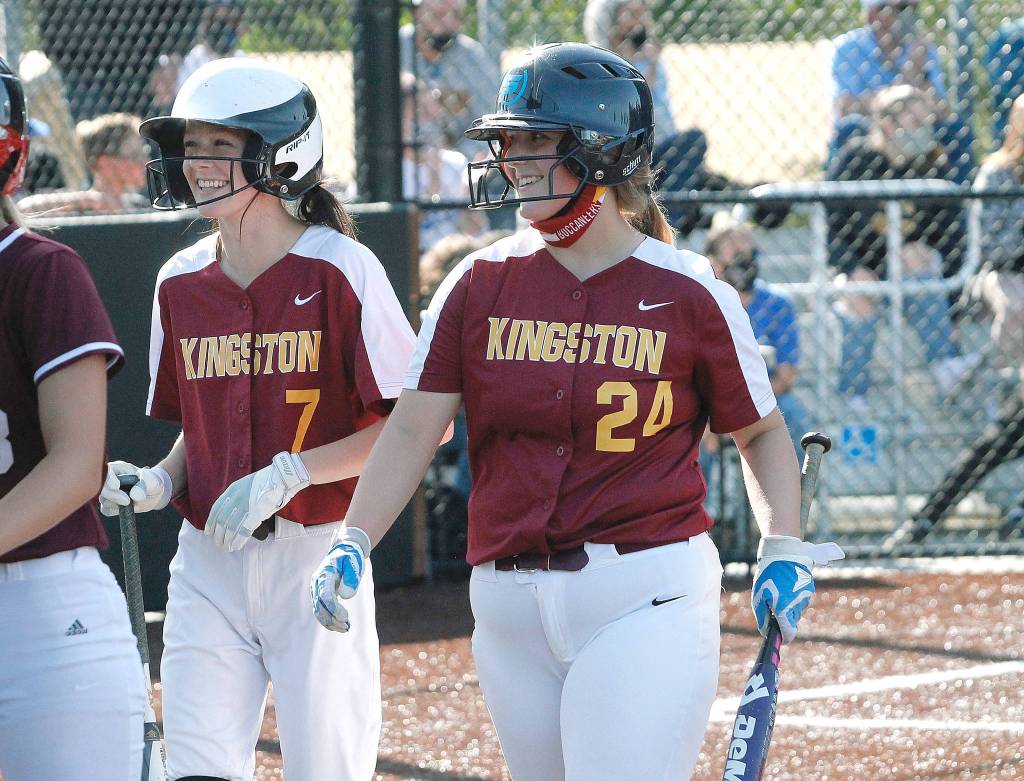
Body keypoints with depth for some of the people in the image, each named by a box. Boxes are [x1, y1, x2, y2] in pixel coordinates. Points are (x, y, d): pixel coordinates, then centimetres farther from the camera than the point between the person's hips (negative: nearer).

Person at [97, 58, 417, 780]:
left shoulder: (340, 270, -8)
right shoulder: (181, 283, 9)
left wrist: (286, 475, -17)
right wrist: (158, 482, 0)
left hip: (315, 558, -5)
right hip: (207, 565, 5)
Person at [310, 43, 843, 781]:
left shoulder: (690, 294, -2)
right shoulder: (482, 285, 6)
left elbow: (761, 431, 9)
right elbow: (414, 429, 1)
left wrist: (785, 549, -6)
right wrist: (352, 545, -12)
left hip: (645, 601, -4)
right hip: (510, 604, 4)